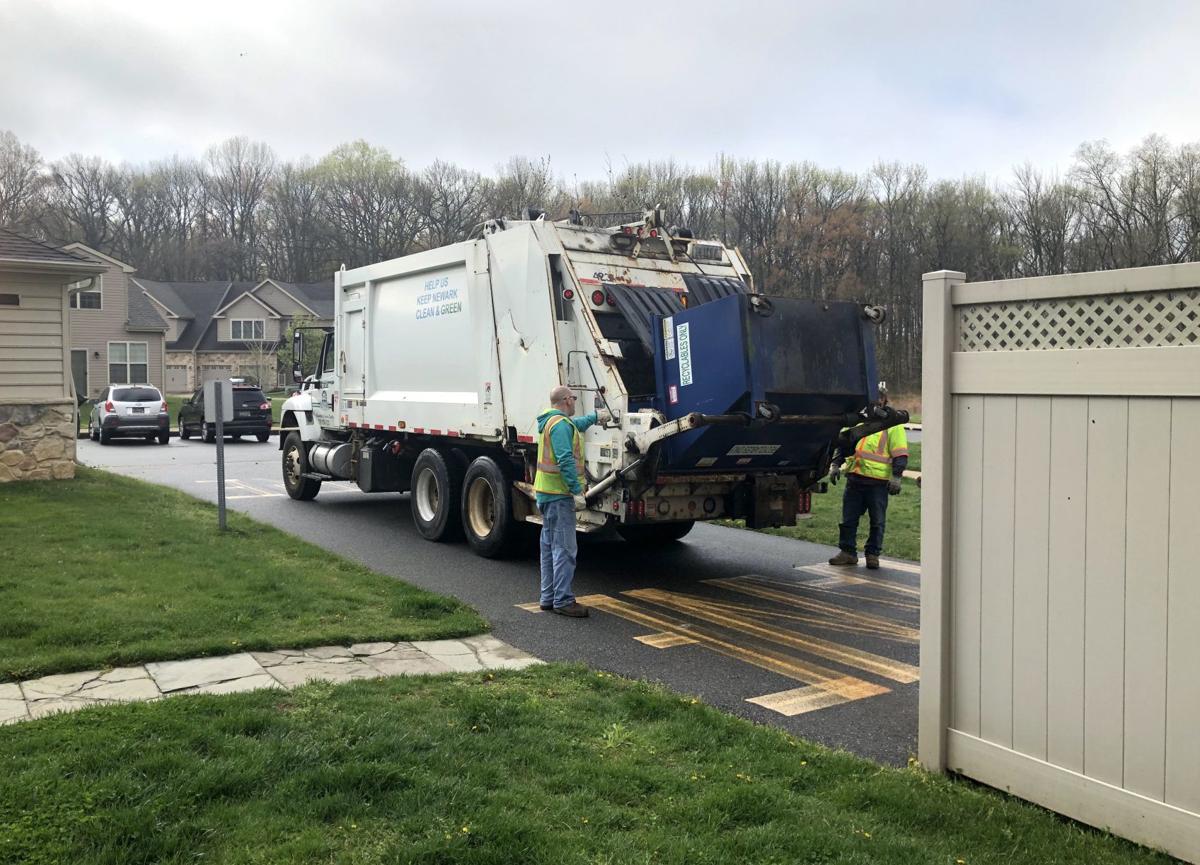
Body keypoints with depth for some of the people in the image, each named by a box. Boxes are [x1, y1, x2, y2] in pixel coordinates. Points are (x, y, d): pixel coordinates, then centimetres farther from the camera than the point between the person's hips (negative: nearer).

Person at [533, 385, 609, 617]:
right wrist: (577, 491, -25)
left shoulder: (549, 421, 17)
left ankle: (548, 597, 20)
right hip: (560, 494, -11)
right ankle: (563, 600, -7)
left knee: (549, 546, 14)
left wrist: (595, 416, 52)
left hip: (545, 493, 11)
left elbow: (576, 425, 38)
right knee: (564, 549, -8)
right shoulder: (561, 424, -15)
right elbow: (566, 460, -24)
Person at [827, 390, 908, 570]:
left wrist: (896, 476, -13)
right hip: (854, 479, 4)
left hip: (878, 482, -4)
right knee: (848, 519, 6)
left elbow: (900, 454, -3)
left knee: (877, 521, 4)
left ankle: (873, 555, 14)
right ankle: (848, 552, 15)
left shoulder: (892, 425, 2)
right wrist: (836, 465, 11)